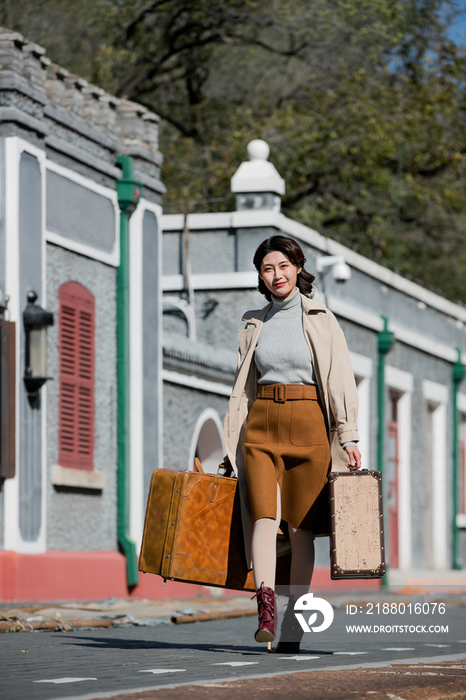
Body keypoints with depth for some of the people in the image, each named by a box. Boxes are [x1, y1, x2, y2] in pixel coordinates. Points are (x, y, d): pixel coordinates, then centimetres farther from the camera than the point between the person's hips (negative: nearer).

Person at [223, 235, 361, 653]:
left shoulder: (320, 319, 5)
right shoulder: (255, 325, 14)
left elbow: (340, 378, 0)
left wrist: (347, 436, -8)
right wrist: (233, 446, 12)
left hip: (308, 426, -2)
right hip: (261, 425, 2)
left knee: (301, 526, -2)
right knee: (263, 514, -17)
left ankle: (293, 626, 4)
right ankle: (266, 608, -31)